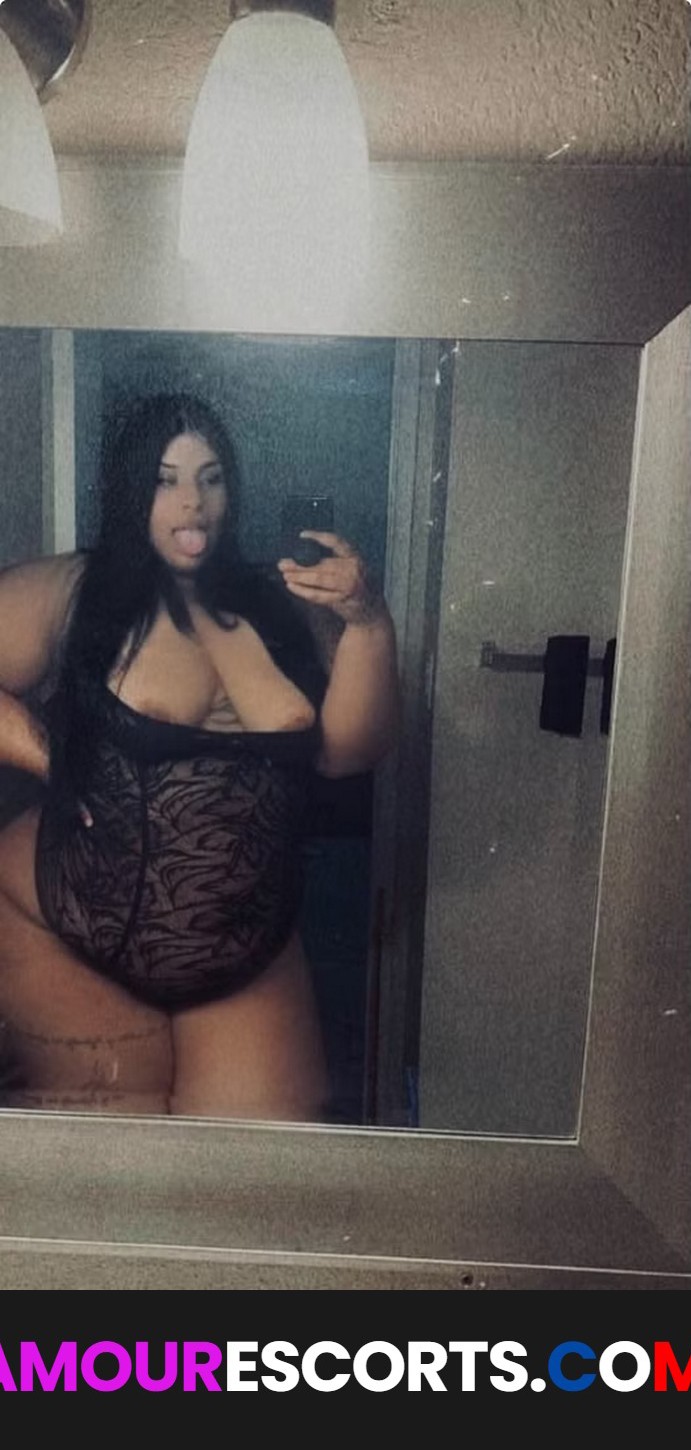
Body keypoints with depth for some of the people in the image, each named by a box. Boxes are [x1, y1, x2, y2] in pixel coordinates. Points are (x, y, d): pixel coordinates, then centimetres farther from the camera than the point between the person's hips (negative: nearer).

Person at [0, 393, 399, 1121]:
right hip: (67, 944, -3)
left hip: (251, 969, 4)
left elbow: (346, 751, -4)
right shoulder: (67, 593, -5)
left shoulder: (278, 609, 4)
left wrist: (368, 625, -17)